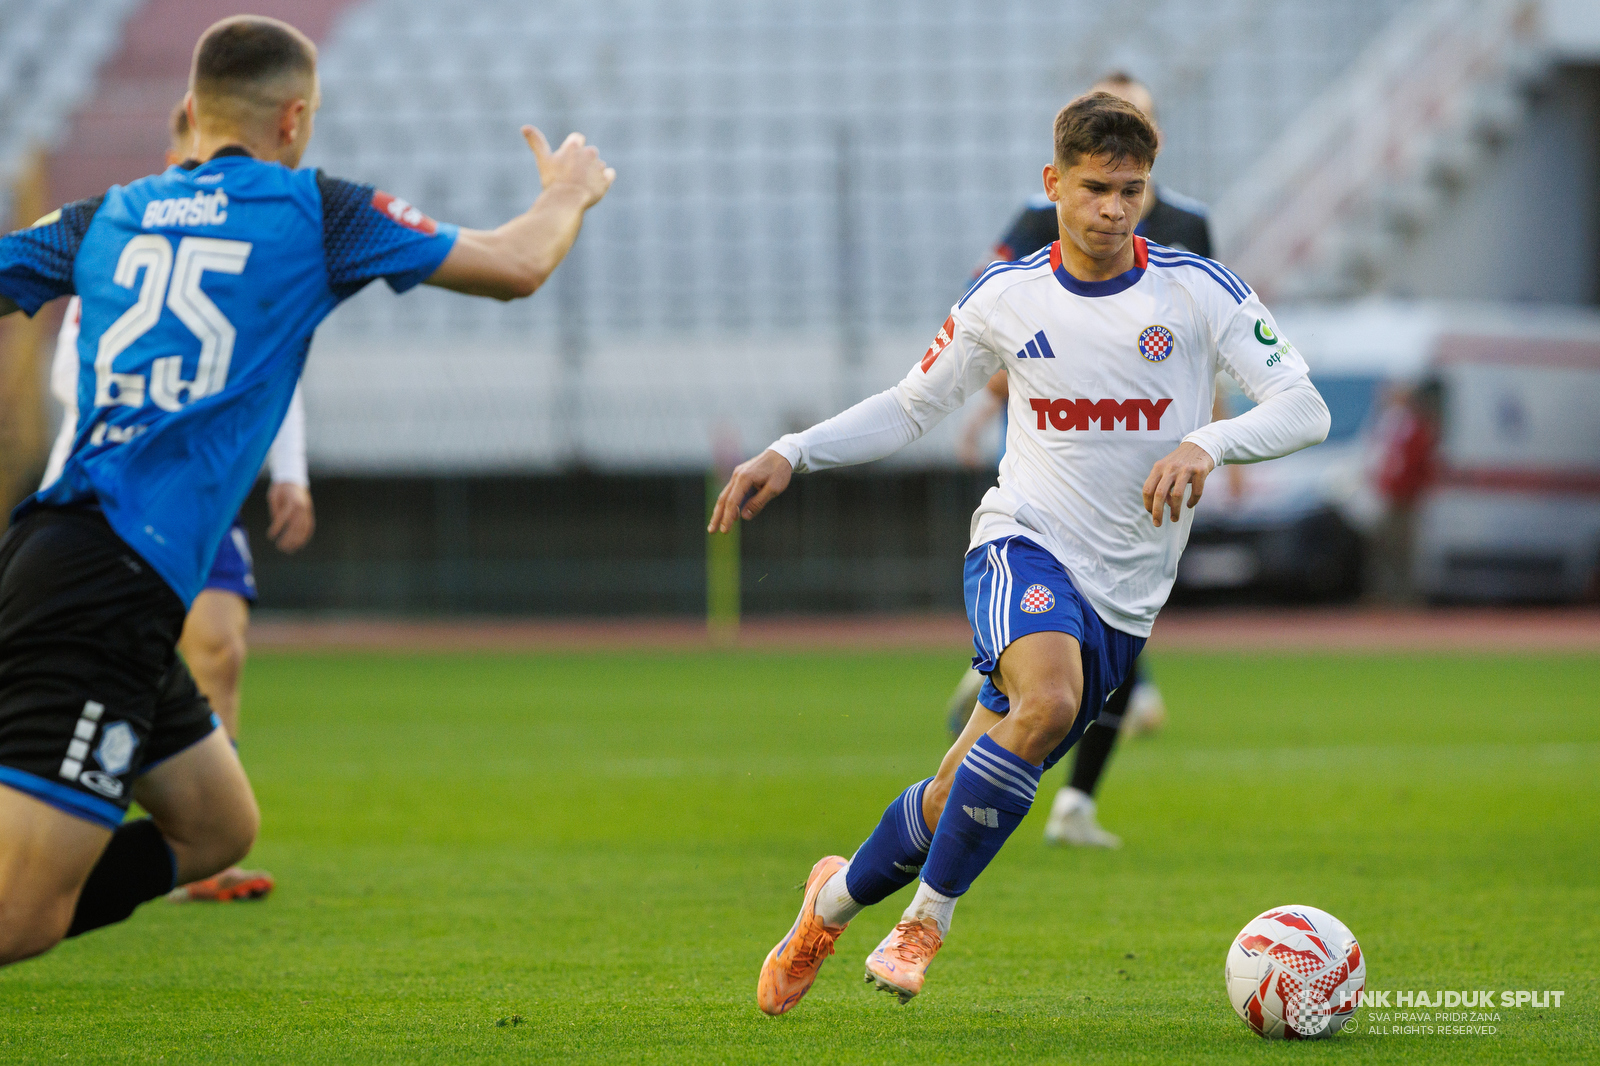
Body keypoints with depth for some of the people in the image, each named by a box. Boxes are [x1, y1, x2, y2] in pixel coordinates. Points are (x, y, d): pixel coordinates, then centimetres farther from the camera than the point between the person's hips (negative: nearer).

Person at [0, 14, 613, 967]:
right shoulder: (311, 209, 3)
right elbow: (515, 266, 10)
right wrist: (568, 194, 31)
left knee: (219, 830, 20)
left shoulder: (107, 215, 16)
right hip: (112, 591, -8)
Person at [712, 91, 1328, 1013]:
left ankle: (839, 898, 32)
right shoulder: (1006, 298, 3)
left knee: (963, 803, 4)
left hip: (1126, 593, 1)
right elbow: (911, 409, 16)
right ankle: (929, 917, -19)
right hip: (1024, 540, -1)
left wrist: (1206, 444, -30)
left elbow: (1304, 409, -11)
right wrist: (791, 455, 4)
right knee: (1048, 700, -34)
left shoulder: (1197, 290, -4)